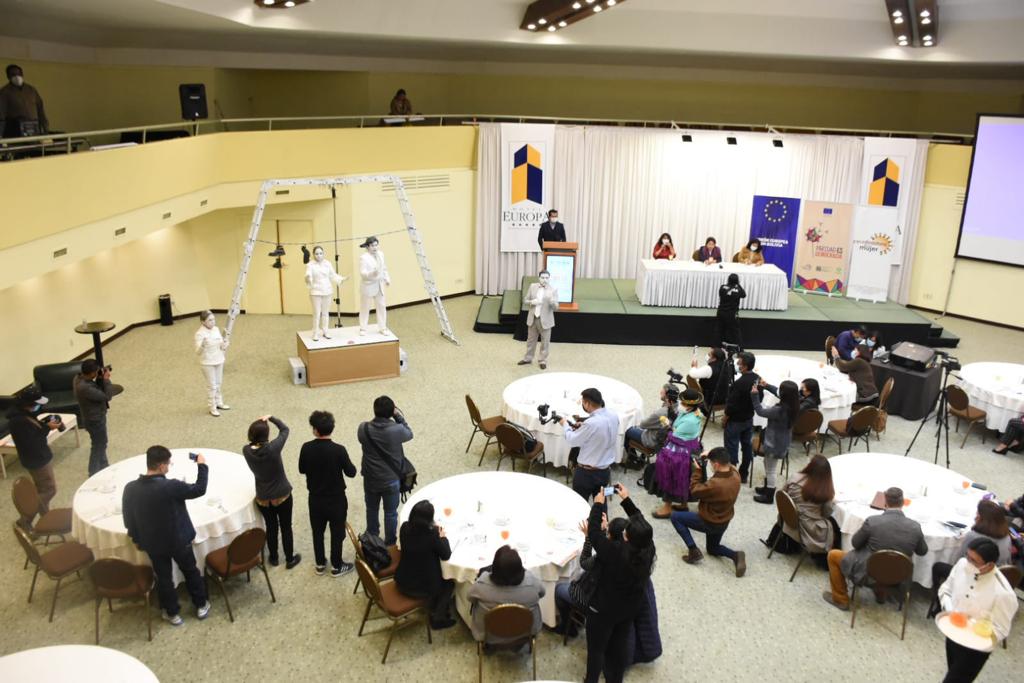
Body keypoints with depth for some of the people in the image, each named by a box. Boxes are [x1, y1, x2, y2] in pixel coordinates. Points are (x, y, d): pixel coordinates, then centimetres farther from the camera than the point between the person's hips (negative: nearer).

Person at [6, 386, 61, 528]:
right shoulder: (18, 421, -30)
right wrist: (47, 428, -24)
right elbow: (32, 443, -29)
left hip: (39, 457, 10)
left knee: (42, 489, 21)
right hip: (36, 460, -10)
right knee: (50, 490, 0)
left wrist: (45, 423, -5)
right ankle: (24, 522, 10)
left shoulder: (23, 413, 0)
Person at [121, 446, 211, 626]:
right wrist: (202, 466, -3)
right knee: (191, 571, 21)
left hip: (152, 543, 3)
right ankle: (201, 606, 37)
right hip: (179, 540, -3)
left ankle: (172, 613, 36)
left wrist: (136, 538, 15)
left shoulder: (130, 489, -16)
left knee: (163, 578, 21)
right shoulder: (171, 486, -30)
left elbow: (128, 518, -2)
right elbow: (199, 489, -15)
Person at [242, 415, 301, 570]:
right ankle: (290, 559, 30)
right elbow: (285, 429, -11)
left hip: (262, 498, 3)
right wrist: (271, 417, -6)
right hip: (282, 495, -3)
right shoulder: (273, 448, -27)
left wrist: (259, 424, -3)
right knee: (286, 527, 16)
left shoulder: (246, 451, -17)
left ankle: (273, 558, 39)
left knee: (271, 527, 23)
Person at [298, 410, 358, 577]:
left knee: (317, 532, 21)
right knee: (337, 533, 15)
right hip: (336, 499, -3)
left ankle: (320, 564, 35)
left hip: (315, 499, 3)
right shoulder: (338, 450, -24)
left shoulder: (306, 448, -15)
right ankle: (336, 566, 27)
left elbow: (302, 470, 1)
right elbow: (351, 472, -13)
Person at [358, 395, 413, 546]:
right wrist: (399, 416, -1)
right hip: (391, 480, -2)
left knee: (372, 510, 25)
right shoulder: (397, 430, -23)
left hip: (370, 479, 2)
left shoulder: (363, 429, -17)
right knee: (390, 513, 17)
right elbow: (409, 434, -1)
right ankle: (390, 543, 32)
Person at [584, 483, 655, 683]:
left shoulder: (615, 553, -38)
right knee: (620, 644, 27)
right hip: (631, 607, 5)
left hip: (604, 609, -5)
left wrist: (598, 504, -13)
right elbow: (641, 526, -7)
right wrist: (626, 499, -2)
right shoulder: (649, 550, -24)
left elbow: (593, 532, -25)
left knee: (596, 647, 20)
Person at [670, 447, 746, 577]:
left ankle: (693, 550, 0)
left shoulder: (714, 484, -36)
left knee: (675, 516, 8)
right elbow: (728, 465, 10)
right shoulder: (735, 474, -15)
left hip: (709, 522, -7)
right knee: (713, 549, 31)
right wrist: (711, 455, -2)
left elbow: (694, 491, -18)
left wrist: (697, 470, -12)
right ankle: (736, 555, 1)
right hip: (724, 522, 7)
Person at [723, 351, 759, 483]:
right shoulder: (758, 379, -3)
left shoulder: (739, 383, -28)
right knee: (747, 446, 16)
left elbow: (732, 404, -21)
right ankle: (743, 475, 27)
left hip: (735, 420, -8)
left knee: (731, 449, 3)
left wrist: (726, 417, -5)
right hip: (749, 419, 8)